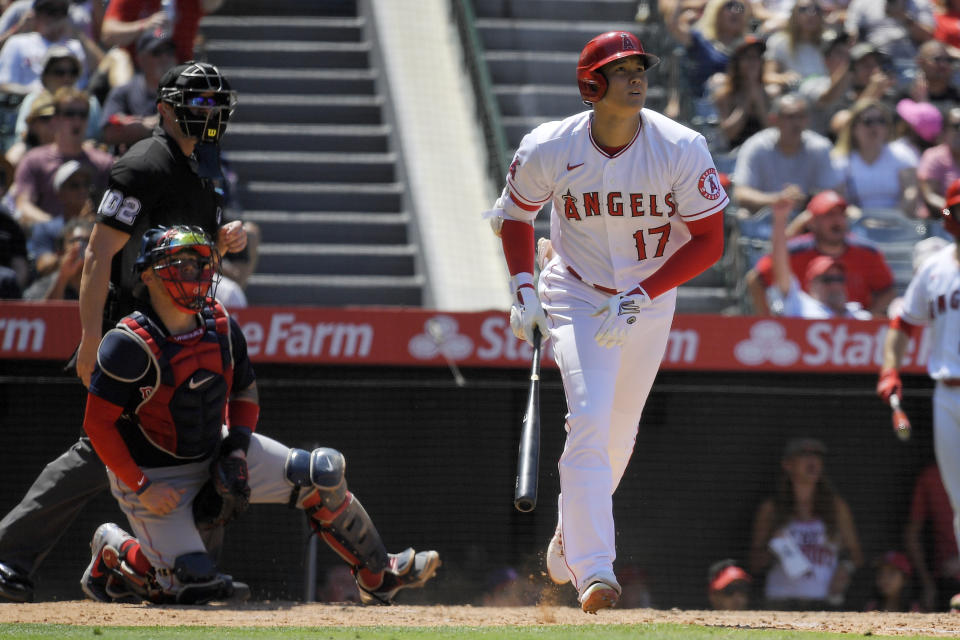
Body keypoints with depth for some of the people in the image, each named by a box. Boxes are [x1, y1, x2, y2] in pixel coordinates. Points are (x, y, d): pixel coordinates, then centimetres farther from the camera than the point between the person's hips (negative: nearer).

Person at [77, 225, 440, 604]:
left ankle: (379, 576, 10)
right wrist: (141, 489, -23)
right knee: (195, 583, -20)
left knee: (322, 472, -4)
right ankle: (112, 551, 9)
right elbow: (98, 424, -21)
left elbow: (245, 392, 12)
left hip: (214, 454, 7)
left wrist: (236, 451, -4)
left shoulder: (221, 326, -4)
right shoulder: (130, 345, -24)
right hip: (152, 471, -7)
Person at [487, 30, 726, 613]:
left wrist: (639, 298, -23)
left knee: (618, 435, 12)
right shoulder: (550, 150, -17)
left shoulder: (681, 150, -20)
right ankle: (594, 570, -24)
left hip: (650, 300, 2)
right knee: (589, 421, -19)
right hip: (576, 295, -2)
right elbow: (515, 215, 3)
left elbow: (709, 241, -15)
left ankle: (569, 538, 39)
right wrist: (524, 289, -10)